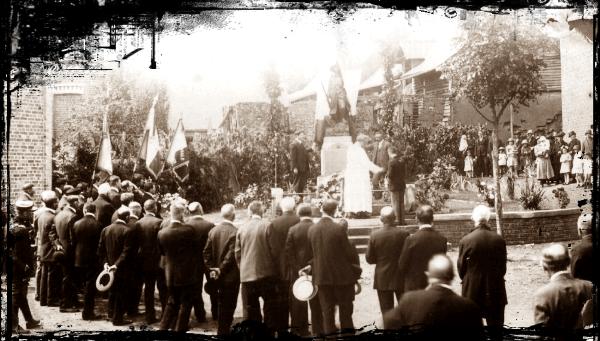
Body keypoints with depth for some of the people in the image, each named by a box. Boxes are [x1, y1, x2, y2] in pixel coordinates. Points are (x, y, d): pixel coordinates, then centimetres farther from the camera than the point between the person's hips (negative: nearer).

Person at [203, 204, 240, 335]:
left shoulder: (213, 230, 2)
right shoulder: (234, 232, -17)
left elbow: (206, 253, 1)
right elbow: (231, 255, -20)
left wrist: (212, 269, 3)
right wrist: (221, 270, -11)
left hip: (217, 277, 6)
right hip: (230, 276, -6)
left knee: (221, 306, 18)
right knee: (228, 307, 3)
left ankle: (221, 330, 28)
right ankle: (224, 331, 7)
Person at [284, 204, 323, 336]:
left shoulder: (293, 230, -5)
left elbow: (288, 252, -6)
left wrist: (289, 271, 1)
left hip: (297, 272, 1)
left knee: (299, 304, 9)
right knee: (316, 304, 7)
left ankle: (301, 332, 14)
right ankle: (318, 332, 10)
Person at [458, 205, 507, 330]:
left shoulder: (465, 241, -14)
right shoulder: (499, 240, -8)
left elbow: (461, 268, -3)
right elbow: (503, 268, 1)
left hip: (472, 292, -1)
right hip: (495, 292, 2)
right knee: (496, 325, 11)